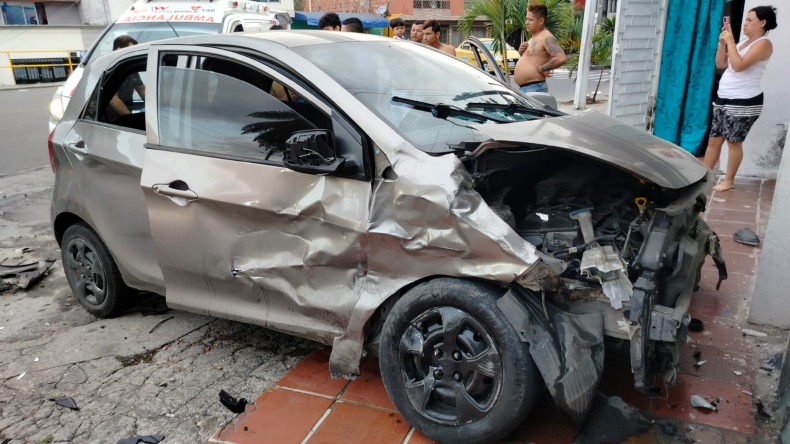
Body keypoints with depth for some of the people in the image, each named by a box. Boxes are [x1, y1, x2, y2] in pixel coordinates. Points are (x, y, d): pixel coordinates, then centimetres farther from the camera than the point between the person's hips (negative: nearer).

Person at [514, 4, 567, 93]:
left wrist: (541, 68, -19)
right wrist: (521, 51, 6)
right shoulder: (534, 37, 17)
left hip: (535, 89, -10)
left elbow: (561, 58, -27)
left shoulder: (546, 38, -14)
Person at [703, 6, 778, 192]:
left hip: (743, 101, -8)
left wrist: (730, 41, -15)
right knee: (713, 140, 7)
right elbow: (720, 64, 16)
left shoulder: (763, 44, -9)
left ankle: (729, 181, 8)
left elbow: (738, 65, -21)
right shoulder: (744, 43, 18)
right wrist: (722, 42, 4)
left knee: (734, 142, -2)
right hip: (723, 98, 8)